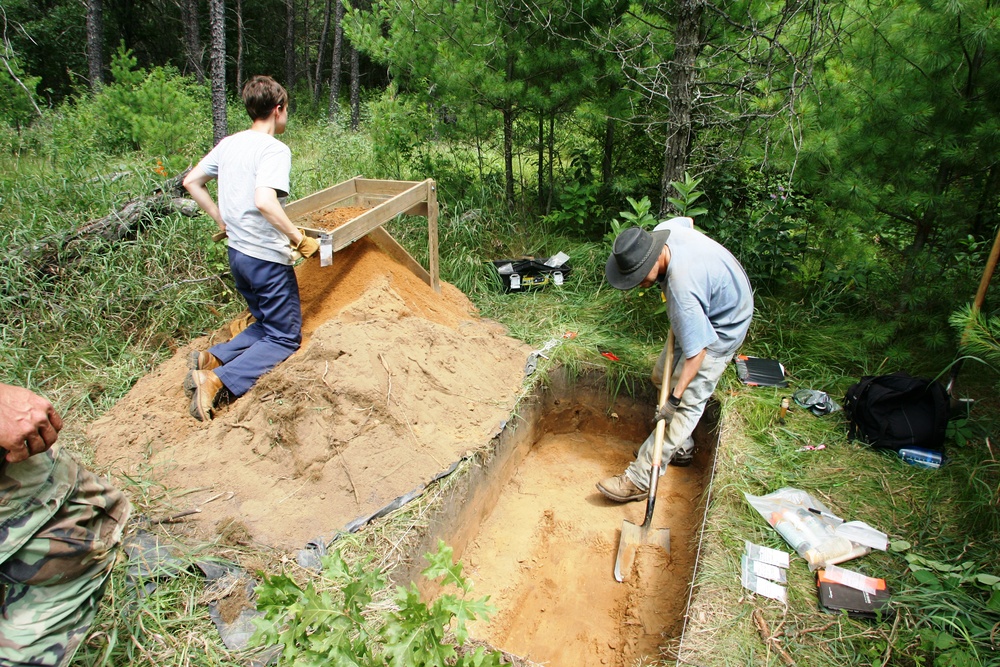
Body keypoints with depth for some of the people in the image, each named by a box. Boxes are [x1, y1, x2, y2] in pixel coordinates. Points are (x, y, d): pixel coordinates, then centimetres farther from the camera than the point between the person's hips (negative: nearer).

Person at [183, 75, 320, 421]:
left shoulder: (228, 143, 9)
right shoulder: (275, 149, -15)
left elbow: (191, 181, 16)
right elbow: (264, 201, -30)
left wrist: (221, 218, 19)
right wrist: (299, 239, -21)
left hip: (237, 253, 8)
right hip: (268, 258, -8)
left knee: (266, 324, 24)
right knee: (285, 339, 4)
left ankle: (211, 357, 5)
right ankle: (217, 380, -12)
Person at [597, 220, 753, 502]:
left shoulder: (682, 289, -41)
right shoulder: (661, 232, -18)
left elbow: (696, 349, -33)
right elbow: (687, 220, 8)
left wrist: (675, 396, -24)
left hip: (722, 328, -10)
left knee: (688, 402, -8)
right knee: (662, 376, 14)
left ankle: (640, 478, -6)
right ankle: (681, 448, 29)